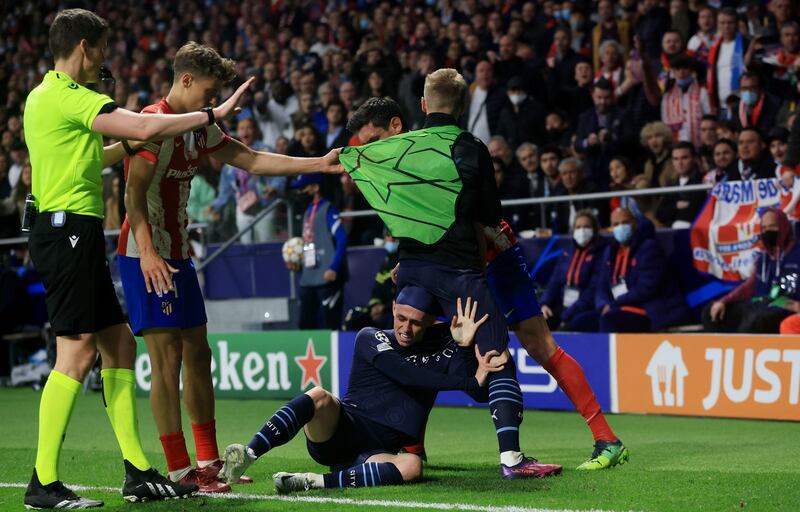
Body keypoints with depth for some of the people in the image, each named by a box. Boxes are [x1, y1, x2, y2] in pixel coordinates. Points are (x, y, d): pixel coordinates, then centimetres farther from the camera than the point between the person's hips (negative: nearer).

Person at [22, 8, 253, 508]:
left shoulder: (47, 96, 19)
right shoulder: (66, 97, -12)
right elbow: (145, 127, -19)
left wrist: (127, 146, 33)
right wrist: (212, 114, -10)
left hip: (75, 234, 11)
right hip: (69, 228, -11)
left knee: (120, 343, 10)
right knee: (78, 351, -12)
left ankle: (138, 471, 11)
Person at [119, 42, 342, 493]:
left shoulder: (201, 128, 15)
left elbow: (253, 160, 20)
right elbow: (134, 193, -19)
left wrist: (319, 164, 15)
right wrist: (147, 252, -27)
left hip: (179, 254, 10)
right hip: (148, 256, -10)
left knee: (198, 355, 12)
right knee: (167, 358, -10)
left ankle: (208, 462, 19)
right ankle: (179, 471, -8)